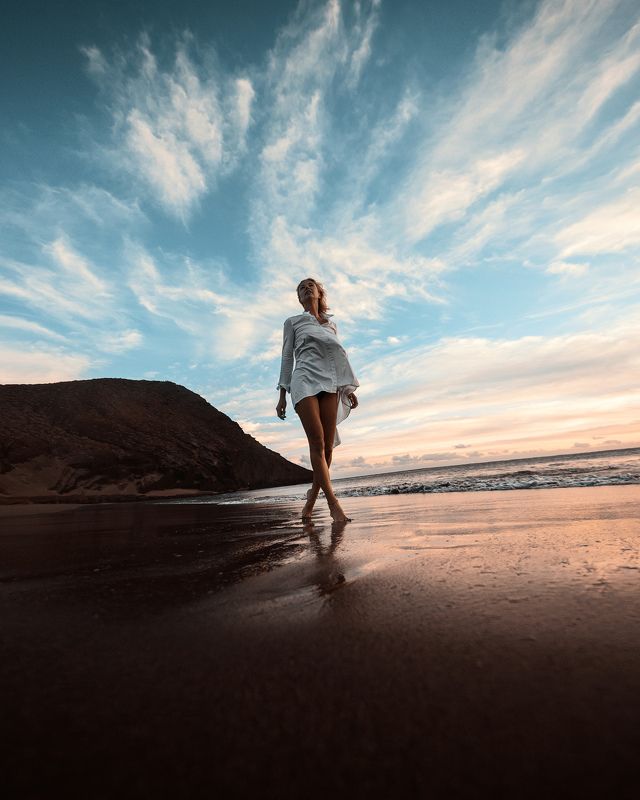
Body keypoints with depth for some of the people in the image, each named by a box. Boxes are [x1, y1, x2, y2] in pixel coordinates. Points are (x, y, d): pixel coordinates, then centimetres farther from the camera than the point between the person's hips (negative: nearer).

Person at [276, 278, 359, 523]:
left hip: (330, 382, 3)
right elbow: (287, 357, 11)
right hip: (305, 379, -3)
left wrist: (349, 388, 10)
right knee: (317, 443, -16)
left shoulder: (332, 324, 26)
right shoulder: (292, 322, 18)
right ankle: (333, 504, -15)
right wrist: (282, 395, 3)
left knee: (327, 445, -5)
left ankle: (312, 499, 10)